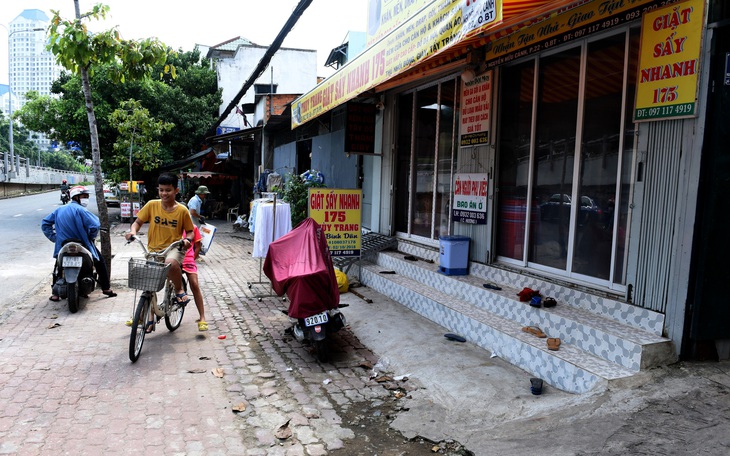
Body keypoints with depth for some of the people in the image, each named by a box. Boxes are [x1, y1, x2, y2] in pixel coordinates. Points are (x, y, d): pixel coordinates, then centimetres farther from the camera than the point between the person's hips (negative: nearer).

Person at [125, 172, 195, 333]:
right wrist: (133, 231, -15)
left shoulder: (182, 210, -4)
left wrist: (187, 239, -17)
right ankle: (150, 319, 27)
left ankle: (179, 290, -10)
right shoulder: (152, 205, 0)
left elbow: (189, 231, 5)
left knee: (171, 262, -39)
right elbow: (138, 222, 6)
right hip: (153, 250, 4)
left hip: (173, 248, -3)